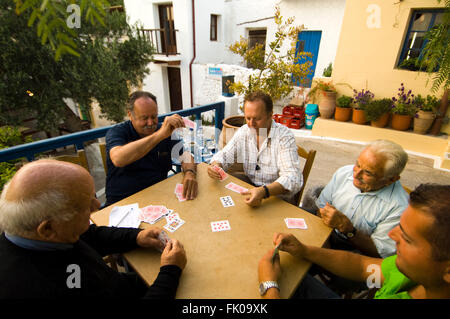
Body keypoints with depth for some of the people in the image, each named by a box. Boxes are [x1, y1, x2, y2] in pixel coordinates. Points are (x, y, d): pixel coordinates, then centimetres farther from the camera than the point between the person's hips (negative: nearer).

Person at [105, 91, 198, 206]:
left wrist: (189, 173, -25)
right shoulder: (116, 132, -6)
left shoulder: (166, 131, 5)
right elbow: (118, 159, -27)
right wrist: (160, 135, -35)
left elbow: (185, 155, -1)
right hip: (121, 200, -3)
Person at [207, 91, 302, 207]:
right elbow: (224, 155, 9)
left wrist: (264, 191, -42)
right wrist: (215, 166, -15)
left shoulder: (284, 136, -14)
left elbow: (293, 178, -25)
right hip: (250, 191, 5)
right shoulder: (243, 132, 3)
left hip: (279, 199, -5)